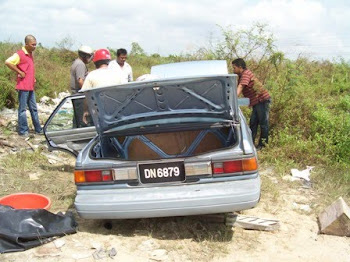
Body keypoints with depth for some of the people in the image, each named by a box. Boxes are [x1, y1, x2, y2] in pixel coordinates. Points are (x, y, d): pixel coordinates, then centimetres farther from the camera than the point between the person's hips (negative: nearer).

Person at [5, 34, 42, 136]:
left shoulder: (30, 54, 13)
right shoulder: (19, 54, -13)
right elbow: (8, 62, -26)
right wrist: (20, 72, -21)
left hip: (31, 87, 8)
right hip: (23, 87, -8)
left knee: (33, 108, 13)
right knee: (23, 109, 0)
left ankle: (38, 129, 21)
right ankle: (23, 130, 7)